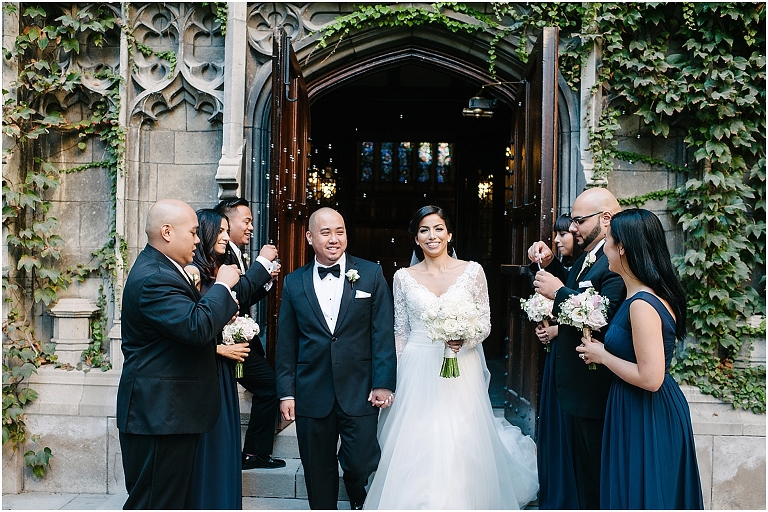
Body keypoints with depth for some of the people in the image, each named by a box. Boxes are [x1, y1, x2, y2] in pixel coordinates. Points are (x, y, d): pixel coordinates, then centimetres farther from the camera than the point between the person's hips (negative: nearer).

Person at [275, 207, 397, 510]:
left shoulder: (371, 275, 1)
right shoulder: (294, 283, 6)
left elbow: (383, 333, -2)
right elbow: (286, 343, 6)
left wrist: (383, 383, -8)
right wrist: (286, 392, 2)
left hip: (360, 393, -1)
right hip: (311, 393, 2)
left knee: (361, 466, 0)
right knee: (318, 474, 11)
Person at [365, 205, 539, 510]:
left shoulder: (472, 271, 1)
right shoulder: (404, 277, 4)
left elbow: (485, 324, 4)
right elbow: (400, 333, 8)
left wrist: (464, 337, -16)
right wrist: (392, 379, 4)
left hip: (462, 370, -1)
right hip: (417, 373, 1)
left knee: (461, 447, 0)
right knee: (416, 447, 2)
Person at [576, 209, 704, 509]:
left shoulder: (642, 304, -24)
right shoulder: (650, 295, 5)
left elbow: (650, 378, -27)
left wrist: (602, 355, -15)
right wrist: (602, 351, 7)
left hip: (646, 418, -9)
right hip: (642, 413, 9)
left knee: (641, 495, 6)